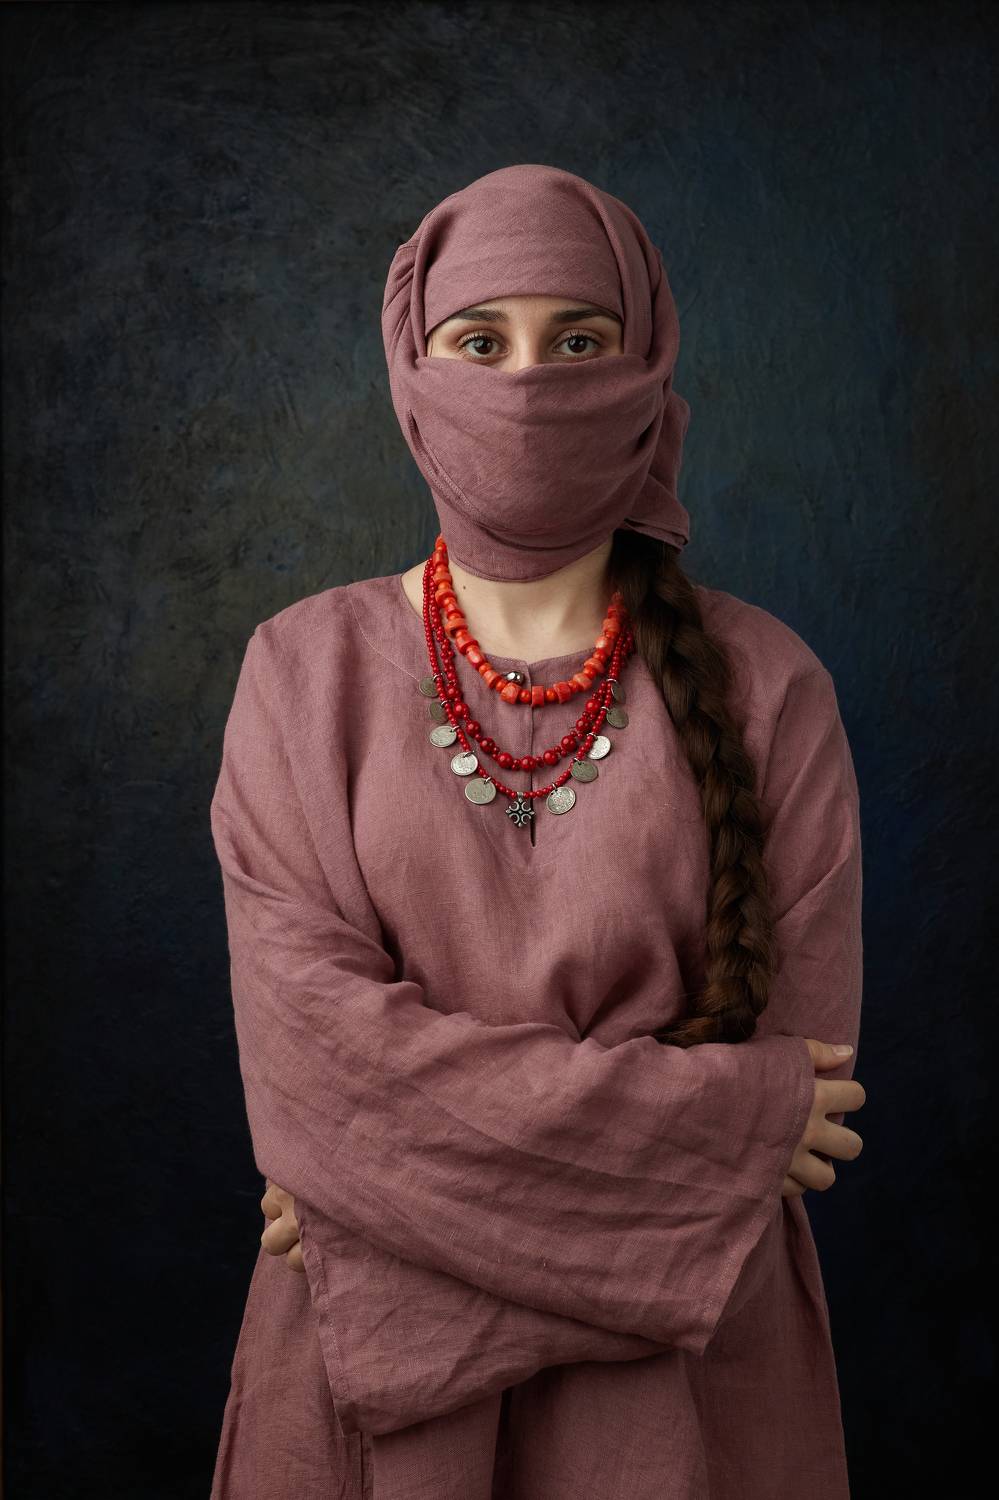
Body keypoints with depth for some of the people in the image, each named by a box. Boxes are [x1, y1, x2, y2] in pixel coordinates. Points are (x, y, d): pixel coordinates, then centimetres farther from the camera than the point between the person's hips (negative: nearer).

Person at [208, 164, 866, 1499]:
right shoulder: (305, 672, -6)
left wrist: (421, 1152, -14)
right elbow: (312, 1048, -14)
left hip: (680, 1356, 0)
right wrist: (717, 1108, -17)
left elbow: (803, 1054, -9)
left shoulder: (768, 689, -7)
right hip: (368, 1364, 0)